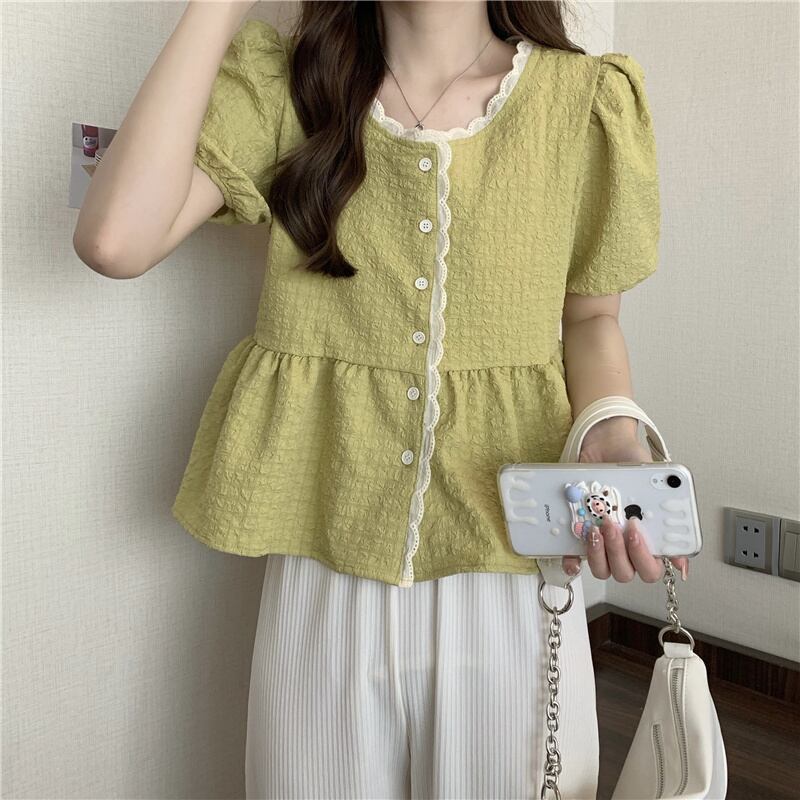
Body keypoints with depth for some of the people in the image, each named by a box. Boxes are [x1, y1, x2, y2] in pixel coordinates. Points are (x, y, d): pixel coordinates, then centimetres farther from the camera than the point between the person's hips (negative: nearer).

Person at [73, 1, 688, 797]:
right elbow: (115, 240, -18)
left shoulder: (586, 101, -3)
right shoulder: (281, 84, -2)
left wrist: (610, 432, -13)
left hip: (513, 570, 1)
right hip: (322, 570, 1)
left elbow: (589, 316, 8)